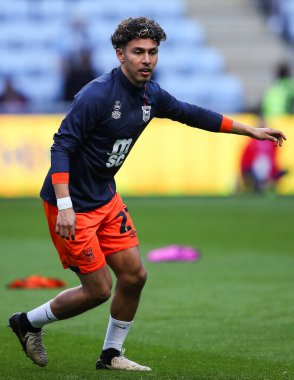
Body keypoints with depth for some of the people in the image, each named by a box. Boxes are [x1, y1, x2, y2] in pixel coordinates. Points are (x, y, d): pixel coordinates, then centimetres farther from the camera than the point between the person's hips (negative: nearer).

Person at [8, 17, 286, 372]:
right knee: (98, 289, -5)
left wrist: (250, 130, 19)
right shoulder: (96, 95, -23)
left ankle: (111, 355, 23)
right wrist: (64, 206, -32)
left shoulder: (151, 95, 2)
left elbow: (192, 114, 17)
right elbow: (61, 146, -24)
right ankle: (28, 322, 18)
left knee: (134, 275, 6)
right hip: (71, 204, -8)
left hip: (105, 197, 8)